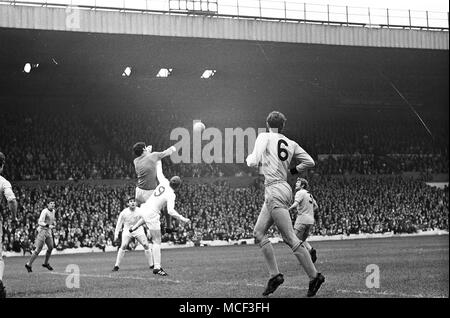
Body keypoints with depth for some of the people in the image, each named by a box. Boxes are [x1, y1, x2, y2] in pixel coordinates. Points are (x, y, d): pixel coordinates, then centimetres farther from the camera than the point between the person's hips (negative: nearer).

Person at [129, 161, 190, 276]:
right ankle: (157, 267, -2)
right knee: (157, 242, 0)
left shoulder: (164, 183, 2)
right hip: (152, 215, -7)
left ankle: (134, 227, 51)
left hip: (144, 208, 7)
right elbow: (171, 211, -27)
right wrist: (182, 219, -19)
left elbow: (159, 173, 22)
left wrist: (159, 163, 40)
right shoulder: (171, 195, -17)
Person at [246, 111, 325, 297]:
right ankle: (274, 275, 10)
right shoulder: (291, 144, 12)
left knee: (290, 238, -10)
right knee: (258, 232, 14)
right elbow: (310, 162, 12)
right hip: (284, 188, 8)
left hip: (275, 191, -8)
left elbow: (253, 162, -11)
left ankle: (314, 276, -12)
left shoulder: (264, 137, -4)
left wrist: (249, 157, 12)